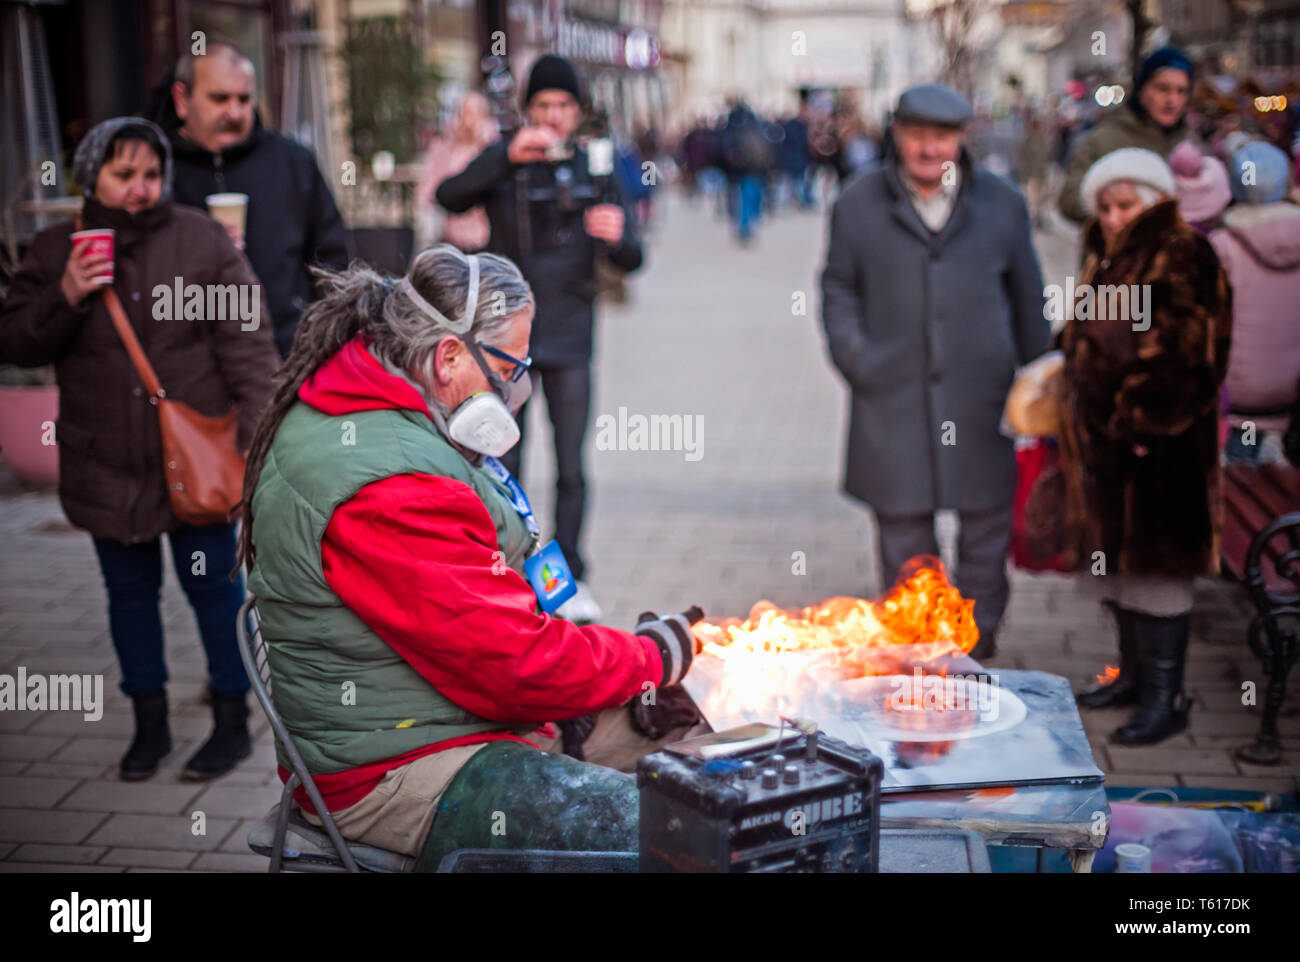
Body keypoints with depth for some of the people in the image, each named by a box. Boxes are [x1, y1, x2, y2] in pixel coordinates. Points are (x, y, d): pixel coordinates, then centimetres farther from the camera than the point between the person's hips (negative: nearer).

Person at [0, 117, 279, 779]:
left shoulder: (201, 239, -4)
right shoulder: (55, 251, 4)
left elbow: (247, 342, -5)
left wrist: (256, 432, -11)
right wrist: (66, 297, -14)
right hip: (107, 468, 3)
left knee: (213, 587, 5)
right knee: (129, 593, 13)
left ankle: (232, 722, 21)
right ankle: (150, 722, 29)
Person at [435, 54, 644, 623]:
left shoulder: (596, 170, 6)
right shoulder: (504, 164, 3)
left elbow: (631, 260, 1)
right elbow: (449, 198, -16)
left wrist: (617, 237, -23)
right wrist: (508, 155, -27)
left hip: (568, 341, 1)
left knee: (570, 469, 4)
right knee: (502, 466, 3)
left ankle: (569, 576, 17)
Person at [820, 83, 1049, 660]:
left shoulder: (1001, 203, 8)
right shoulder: (858, 205, 5)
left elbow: (1027, 298, 14)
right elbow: (838, 286, 12)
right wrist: (851, 353, -4)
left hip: (981, 397, 1)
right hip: (893, 398, -1)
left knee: (987, 516, 7)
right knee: (902, 525, 5)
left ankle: (977, 635, 22)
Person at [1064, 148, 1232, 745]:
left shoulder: (1179, 260, -13)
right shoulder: (1107, 259, 16)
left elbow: (1178, 358, -20)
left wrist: (1137, 424, -20)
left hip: (1156, 447, -9)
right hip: (1104, 435, 9)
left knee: (1152, 563, -4)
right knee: (1115, 559, 15)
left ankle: (1166, 697, 5)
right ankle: (1135, 673, 29)